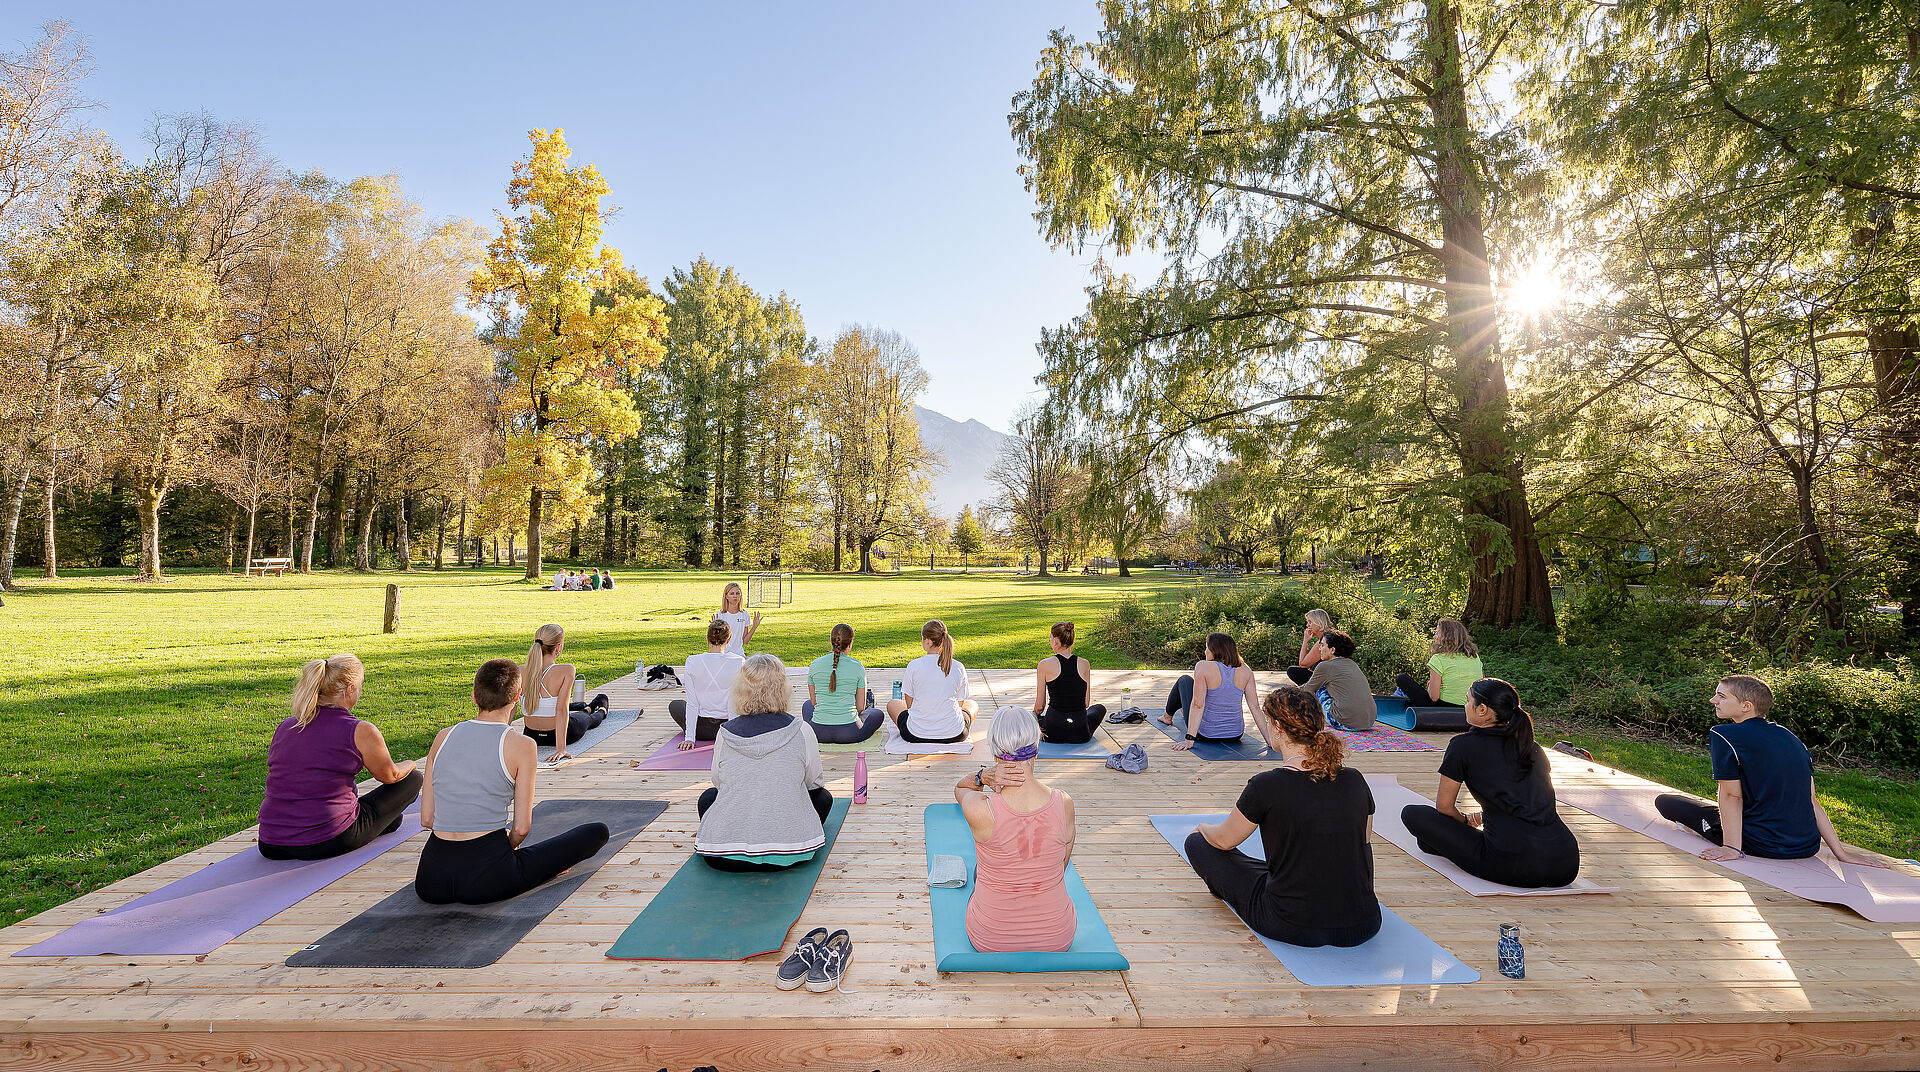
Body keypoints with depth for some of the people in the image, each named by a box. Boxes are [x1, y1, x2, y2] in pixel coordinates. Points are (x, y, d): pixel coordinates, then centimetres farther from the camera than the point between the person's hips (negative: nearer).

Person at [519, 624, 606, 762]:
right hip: (560, 734, -4)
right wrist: (561, 748, -28)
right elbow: (561, 710, -28)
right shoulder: (566, 670, -25)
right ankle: (601, 711, 66)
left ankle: (586, 709, 70)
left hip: (531, 736, 4)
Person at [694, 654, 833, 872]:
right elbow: (815, 782, 5)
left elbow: (718, 782, 10)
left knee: (708, 796, 32)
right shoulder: (801, 732, -10)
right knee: (823, 796, 24)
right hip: (788, 853, -2)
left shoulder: (725, 733, -6)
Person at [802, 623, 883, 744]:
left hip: (819, 733, 3)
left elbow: (814, 702, 11)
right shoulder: (857, 666, -5)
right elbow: (860, 707, 3)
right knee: (878, 713, 29)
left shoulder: (815, 664, 0)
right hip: (849, 734, -3)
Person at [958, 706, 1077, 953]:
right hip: (1057, 941, 1)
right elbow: (1062, 865, -1)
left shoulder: (980, 810, -27)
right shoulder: (1064, 804, -21)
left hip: (989, 941, -1)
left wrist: (983, 775, -21)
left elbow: (960, 788, -1)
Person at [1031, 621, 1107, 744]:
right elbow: (1085, 703, 8)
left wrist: (1035, 714, 21)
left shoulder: (1045, 665, -8)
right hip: (1080, 735, 0)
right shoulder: (1085, 665, -1)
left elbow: (1039, 706, -1)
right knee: (1100, 708, 33)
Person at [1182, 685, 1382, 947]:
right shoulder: (1355, 781, -4)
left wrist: (1203, 827, 24)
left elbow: (1224, 840, 0)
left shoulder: (1266, 785, -17)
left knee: (1197, 843, 12)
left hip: (1292, 927, -5)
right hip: (1361, 929, 5)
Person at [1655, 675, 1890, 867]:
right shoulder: (1789, 736, 7)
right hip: (1807, 848, 7)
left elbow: (1731, 795, -16)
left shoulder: (1723, 736, -14)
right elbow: (1811, 800, 6)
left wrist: (1732, 848, -15)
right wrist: (1841, 853, 9)